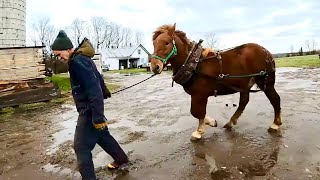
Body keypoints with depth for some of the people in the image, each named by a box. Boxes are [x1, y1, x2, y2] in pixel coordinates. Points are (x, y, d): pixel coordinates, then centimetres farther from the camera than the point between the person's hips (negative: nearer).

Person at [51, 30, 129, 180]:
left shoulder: (78, 61, -21)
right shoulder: (82, 57, 10)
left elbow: (93, 89, -27)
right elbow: (97, 77, 23)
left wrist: (97, 117, -28)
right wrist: (105, 92, 38)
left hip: (89, 110, -11)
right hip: (90, 108, 11)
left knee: (81, 146, -1)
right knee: (102, 135, 23)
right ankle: (122, 161, 40)